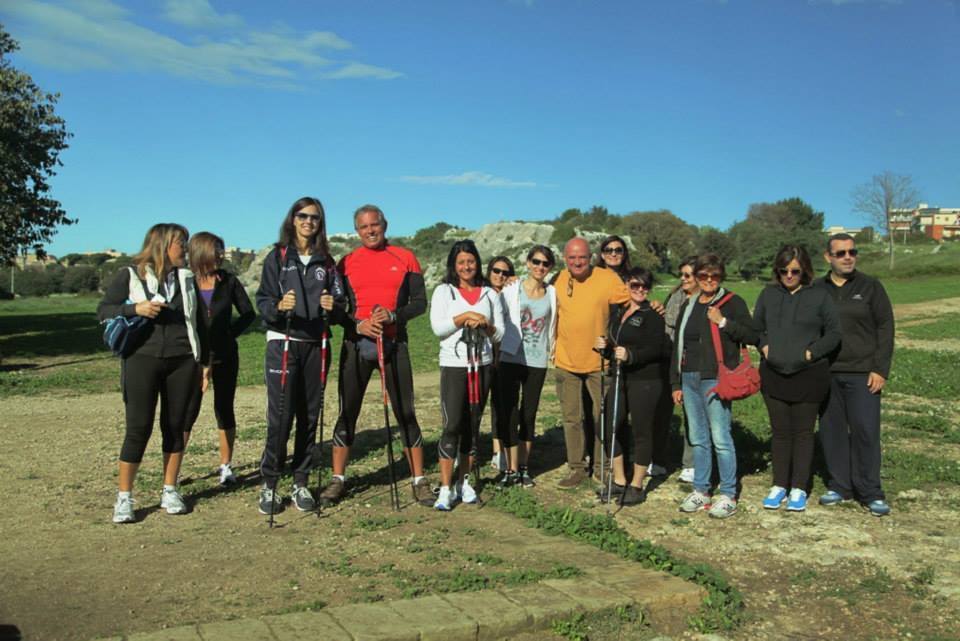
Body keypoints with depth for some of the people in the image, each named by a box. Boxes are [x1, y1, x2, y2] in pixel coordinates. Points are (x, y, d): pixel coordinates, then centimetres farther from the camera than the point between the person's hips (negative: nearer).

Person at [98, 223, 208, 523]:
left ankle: (170, 492, 17)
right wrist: (135, 308, -17)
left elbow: (197, 322, 15)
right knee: (138, 428, -4)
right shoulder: (130, 275, 2)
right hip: (142, 360, -3)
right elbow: (103, 310, 0)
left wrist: (204, 361, 11)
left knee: (175, 427, 6)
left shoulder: (187, 278, 13)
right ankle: (124, 497, 7)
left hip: (182, 362, 3)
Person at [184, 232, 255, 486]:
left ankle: (226, 466, 17)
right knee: (187, 411, -2)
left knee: (224, 410, 7)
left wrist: (229, 333, -3)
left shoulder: (229, 281, 1)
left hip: (224, 356, 2)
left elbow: (248, 313, 6)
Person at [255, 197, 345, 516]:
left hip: (316, 346, 3)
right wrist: (279, 306, -24)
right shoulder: (277, 257, 3)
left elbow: (340, 307, 11)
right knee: (280, 417, -8)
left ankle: (301, 483, 16)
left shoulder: (326, 262, 12)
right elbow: (262, 301, -3)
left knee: (310, 417, 5)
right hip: (283, 345, -3)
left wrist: (332, 307, -11)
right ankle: (269, 485, 5)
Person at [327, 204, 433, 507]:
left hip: (394, 343, -1)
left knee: (405, 412, 1)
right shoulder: (346, 263, 6)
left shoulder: (405, 258, 5)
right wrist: (358, 325, -15)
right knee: (347, 413, 3)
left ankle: (419, 480, 10)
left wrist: (393, 315, -16)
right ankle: (337, 479, 14)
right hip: (356, 343, 1)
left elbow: (420, 302, 2)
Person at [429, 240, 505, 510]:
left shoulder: (489, 294, 13)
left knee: (472, 426, 7)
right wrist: (465, 316, -15)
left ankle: (464, 481, 18)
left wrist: (485, 325, -10)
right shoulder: (443, 291, 5)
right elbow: (437, 327, -7)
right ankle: (446, 488, -6)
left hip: (482, 365, 3)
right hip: (453, 365, -3)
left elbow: (500, 333, 10)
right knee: (452, 425, -10)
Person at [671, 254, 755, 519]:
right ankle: (701, 491, 19)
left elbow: (752, 336, -9)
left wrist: (723, 322, -16)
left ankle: (728, 496, 4)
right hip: (690, 379, 6)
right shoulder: (688, 305, 16)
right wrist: (675, 383, 14)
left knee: (720, 439, -6)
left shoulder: (732, 303, 0)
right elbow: (678, 345, 17)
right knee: (698, 439, 10)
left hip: (716, 379, -6)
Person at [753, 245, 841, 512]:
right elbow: (756, 327, 16)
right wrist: (763, 346, -2)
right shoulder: (768, 294, 7)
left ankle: (799, 489, 15)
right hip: (773, 375, 3)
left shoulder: (819, 296, -2)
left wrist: (812, 352, -10)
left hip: (808, 376, -3)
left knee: (803, 432, 6)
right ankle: (779, 486, 20)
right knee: (779, 432, 10)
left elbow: (834, 333, 0)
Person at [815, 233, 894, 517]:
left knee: (865, 430, -4)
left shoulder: (870, 287, 3)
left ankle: (870, 492, 6)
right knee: (832, 430, 6)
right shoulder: (816, 290, 9)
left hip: (862, 373, -3)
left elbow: (885, 328, 1)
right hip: (825, 374, 3)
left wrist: (880, 369, -7)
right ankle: (840, 486, 18)